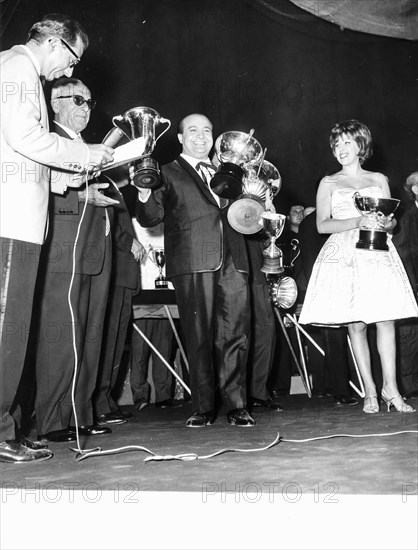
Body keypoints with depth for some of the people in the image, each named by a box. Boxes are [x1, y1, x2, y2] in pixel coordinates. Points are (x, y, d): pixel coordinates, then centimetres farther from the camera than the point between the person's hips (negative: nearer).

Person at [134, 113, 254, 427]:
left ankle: (237, 407, 6)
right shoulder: (168, 174, 13)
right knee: (199, 339, -3)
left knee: (235, 336, 0)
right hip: (193, 265, -3)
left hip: (233, 263, 4)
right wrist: (145, 195, -16)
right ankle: (203, 409, 5)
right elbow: (151, 218, 4)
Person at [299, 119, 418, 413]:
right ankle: (370, 391, 4)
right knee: (356, 325, -3)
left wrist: (386, 223, -7)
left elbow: (392, 220, 17)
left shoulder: (379, 180, 17)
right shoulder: (329, 183, 11)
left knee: (386, 321, -8)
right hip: (345, 254, -1)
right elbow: (322, 224, 0)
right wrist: (358, 222, -13)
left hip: (378, 254, 1)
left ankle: (391, 387, -1)